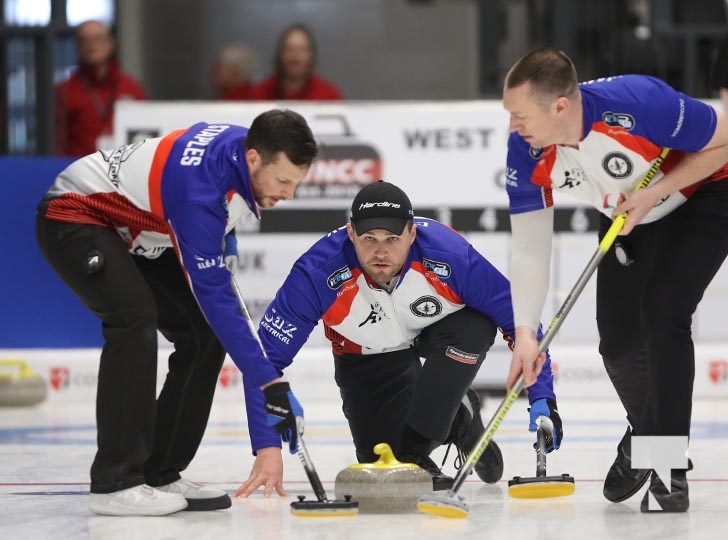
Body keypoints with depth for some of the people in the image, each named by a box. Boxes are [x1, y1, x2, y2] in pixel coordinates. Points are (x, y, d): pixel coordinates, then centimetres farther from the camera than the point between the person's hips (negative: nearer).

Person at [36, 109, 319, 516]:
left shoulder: (244, 145, -12)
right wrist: (271, 382, -37)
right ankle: (115, 483, -27)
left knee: (205, 333, -3)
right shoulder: (199, 185, -37)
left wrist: (218, 245, 19)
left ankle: (160, 473, 3)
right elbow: (214, 294, -37)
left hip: (134, 233, 9)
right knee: (135, 317, -31)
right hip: (74, 215, -9)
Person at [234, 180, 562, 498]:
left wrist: (542, 400, -29)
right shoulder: (318, 273, -36)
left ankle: (414, 447, -17)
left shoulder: (451, 257, -36)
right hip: (368, 357, 0)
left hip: (441, 331, 0)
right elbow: (265, 357, -32)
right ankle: (452, 419, 20)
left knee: (475, 327, -34)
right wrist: (267, 449, -38)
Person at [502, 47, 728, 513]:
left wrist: (655, 192, -30)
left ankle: (670, 469, -11)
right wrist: (526, 332, -26)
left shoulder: (639, 103, -39)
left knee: (662, 316, -20)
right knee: (618, 338, 4)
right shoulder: (526, 152, -23)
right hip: (629, 216, 6)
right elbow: (529, 248, -17)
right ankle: (645, 436, 35)